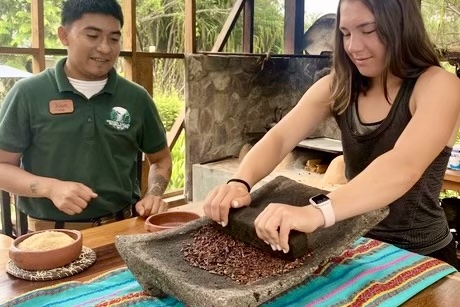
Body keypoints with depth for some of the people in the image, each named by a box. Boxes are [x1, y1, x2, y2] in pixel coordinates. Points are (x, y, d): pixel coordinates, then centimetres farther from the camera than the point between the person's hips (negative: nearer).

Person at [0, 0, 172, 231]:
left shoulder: (136, 98, 5)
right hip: (52, 232, -2)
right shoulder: (28, 94, -2)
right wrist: (50, 187, -15)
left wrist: (153, 195, -3)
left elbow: (161, 159, 16)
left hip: (123, 227, 2)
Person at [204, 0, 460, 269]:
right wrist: (240, 182, -32)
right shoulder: (337, 87, 0)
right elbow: (279, 138, -12)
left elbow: (404, 167, -33)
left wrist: (317, 213, -48)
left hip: (421, 257, -3)